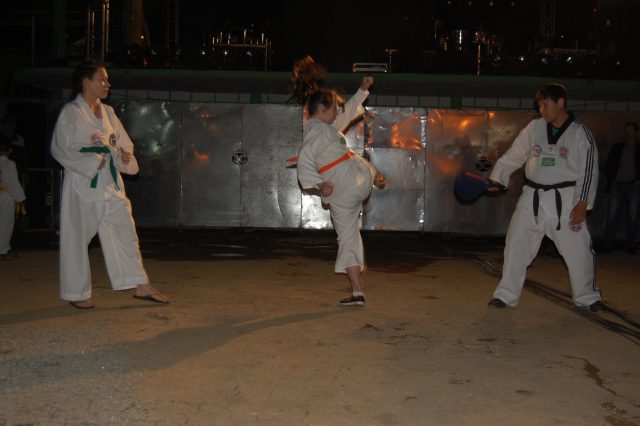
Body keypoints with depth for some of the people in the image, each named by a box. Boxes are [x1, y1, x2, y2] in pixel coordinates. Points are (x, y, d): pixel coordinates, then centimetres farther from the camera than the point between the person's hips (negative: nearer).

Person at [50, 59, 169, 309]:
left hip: (111, 184, 6)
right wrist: (91, 162, -19)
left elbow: (123, 144, 18)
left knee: (125, 231, 5)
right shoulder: (71, 112, -6)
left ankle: (141, 286, 10)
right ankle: (77, 293, 15)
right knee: (77, 238, 2)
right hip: (82, 185, -6)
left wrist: (125, 157, -4)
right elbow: (59, 149, -11)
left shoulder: (108, 112, 13)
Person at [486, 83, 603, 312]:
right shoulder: (534, 127, 3)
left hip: (564, 200, -2)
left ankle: (588, 296, 26)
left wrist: (582, 204, -13)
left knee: (578, 249, 5)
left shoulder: (580, 134, -5)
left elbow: (588, 171, -7)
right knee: (516, 244, -1)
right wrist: (497, 179, -1)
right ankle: (506, 294, 11)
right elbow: (513, 156, 8)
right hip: (533, 197, 3)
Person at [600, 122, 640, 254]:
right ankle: (607, 245, -4)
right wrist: (611, 179, 2)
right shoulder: (617, 148, 14)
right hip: (617, 184, 1)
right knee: (612, 215, -5)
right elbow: (608, 165, 16)